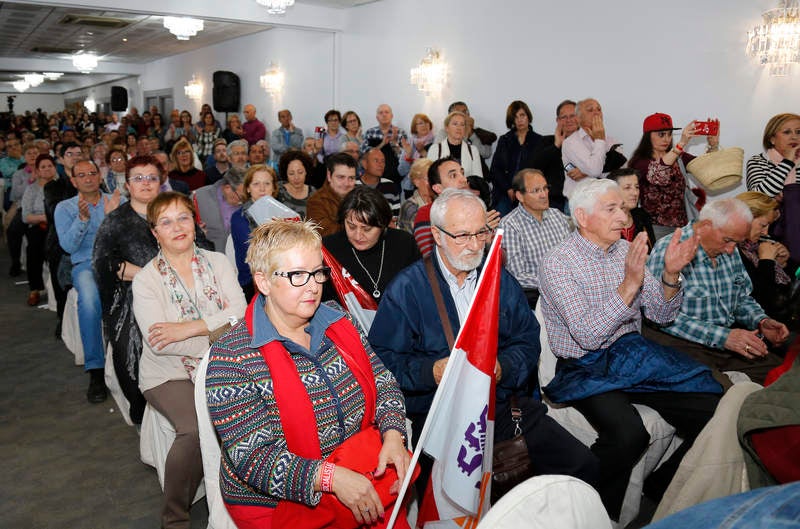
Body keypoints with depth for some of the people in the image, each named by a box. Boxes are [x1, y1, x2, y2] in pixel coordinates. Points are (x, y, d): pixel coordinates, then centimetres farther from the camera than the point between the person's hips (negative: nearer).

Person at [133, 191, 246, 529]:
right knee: (196, 428, -29)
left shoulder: (218, 263, 6)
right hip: (168, 375, -2)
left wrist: (190, 327, -18)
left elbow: (240, 313, -9)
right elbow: (158, 342, -14)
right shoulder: (146, 279, -1)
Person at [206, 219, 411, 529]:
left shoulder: (339, 324, 4)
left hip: (359, 481, 5)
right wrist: (330, 477, -29)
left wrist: (393, 435, -12)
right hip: (278, 504, -5)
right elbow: (251, 457, -19)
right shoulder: (232, 358, -15)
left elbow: (382, 383, 7)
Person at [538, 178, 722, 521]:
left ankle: (661, 488, 13)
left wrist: (670, 274, -8)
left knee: (711, 412, -12)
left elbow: (661, 315, 10)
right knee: (628, 433, -32)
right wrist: (631, 283, -26)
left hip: (632, 354, 6)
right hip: (586, 370, -6)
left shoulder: (625, 250, 9)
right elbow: (588, 336, -20)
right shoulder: (557, 264, -11)